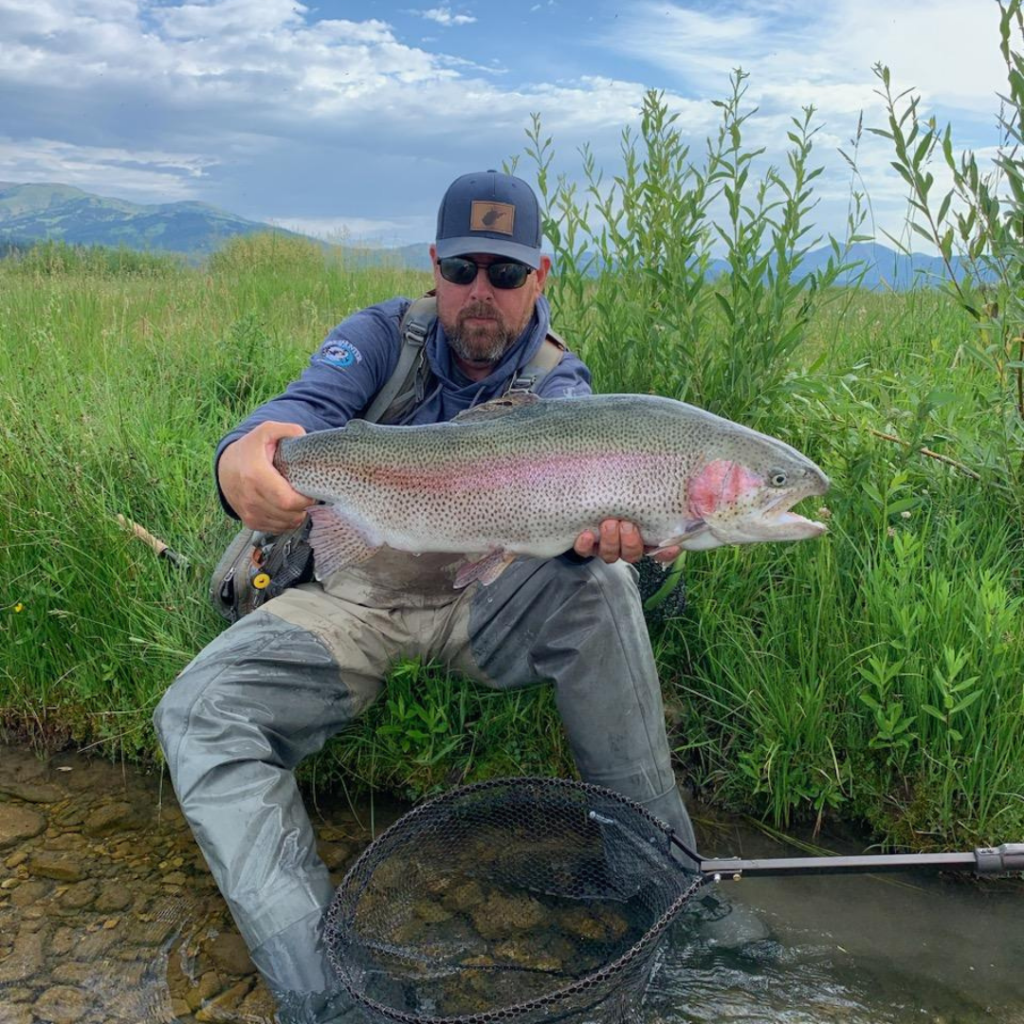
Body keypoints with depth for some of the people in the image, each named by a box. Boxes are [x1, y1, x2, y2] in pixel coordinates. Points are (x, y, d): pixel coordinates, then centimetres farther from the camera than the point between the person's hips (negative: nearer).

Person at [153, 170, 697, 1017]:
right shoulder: (383, 335, -1)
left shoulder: (558, 383, -2)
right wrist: (244, 455, -46)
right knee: (199, 710, -22)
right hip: (355, 593, 1)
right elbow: (309, 405, -21)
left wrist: (593, 527, -50)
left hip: (483, 598, 0)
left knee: (599, 583, -30)